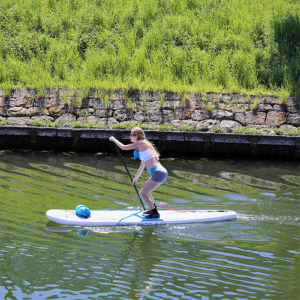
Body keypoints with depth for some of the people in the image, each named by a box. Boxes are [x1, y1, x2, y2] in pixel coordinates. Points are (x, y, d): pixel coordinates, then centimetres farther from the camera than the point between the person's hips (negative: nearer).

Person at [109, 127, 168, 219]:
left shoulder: (140, 143, -4)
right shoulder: (143, 146, 23)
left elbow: (123, 147, -1)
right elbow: (142, 167, 32)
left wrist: (114, 139, 15)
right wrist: (136, 178, 43)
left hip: (158, 173, -10)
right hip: (162, 173, 10)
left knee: (142, 194, -4)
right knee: (145, 191, 27)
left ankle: (155, 214, 3)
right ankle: (153, 209, 39)